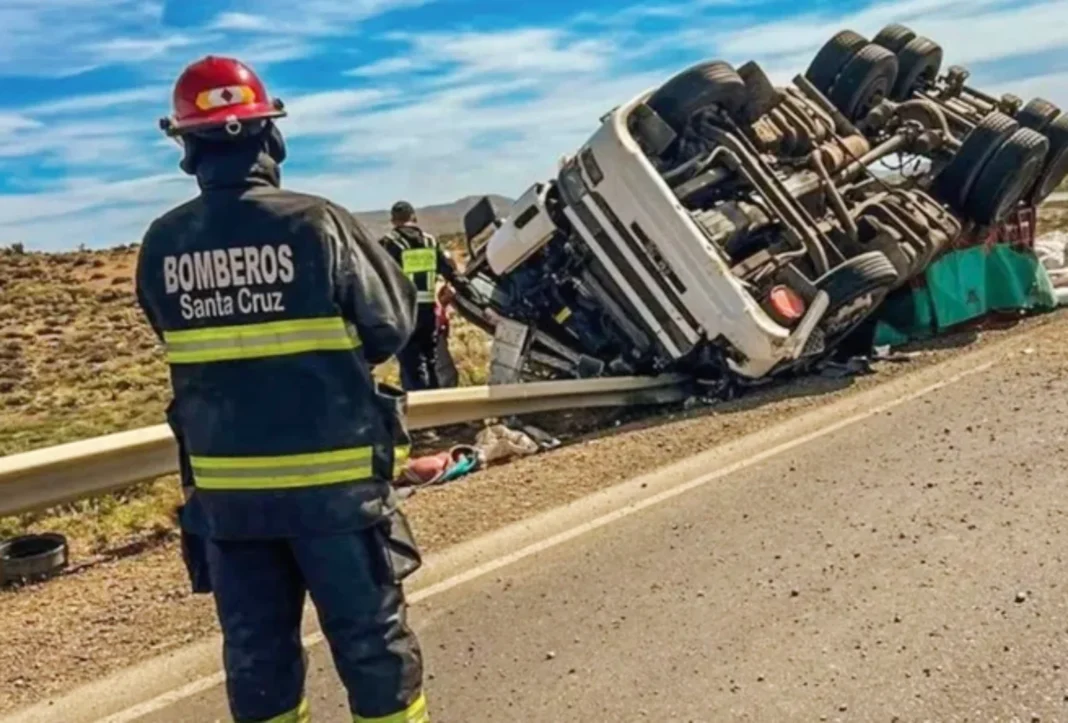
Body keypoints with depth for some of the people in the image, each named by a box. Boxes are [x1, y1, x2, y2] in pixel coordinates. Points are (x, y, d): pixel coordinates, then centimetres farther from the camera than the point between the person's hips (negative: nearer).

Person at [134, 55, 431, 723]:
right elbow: (391, 324, -6)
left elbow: (186, 341, 10)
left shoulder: (162, 245, -1)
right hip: (332, 480, -3)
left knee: (256, 651, 17)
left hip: (225, 486, 4)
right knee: (371, 639, 11)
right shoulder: (316, 224, -13)